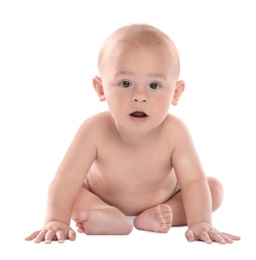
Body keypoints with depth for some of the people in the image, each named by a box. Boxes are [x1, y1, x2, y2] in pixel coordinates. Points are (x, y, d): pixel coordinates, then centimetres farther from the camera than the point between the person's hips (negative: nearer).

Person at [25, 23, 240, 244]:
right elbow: (68, 179, -34)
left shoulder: (173, 132, -31)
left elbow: (194, 182, -32)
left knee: (214, 188, -14)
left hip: (165, 199, 1)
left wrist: (201, 223, -46)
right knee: (64, 193, -21)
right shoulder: (96, 130, -32)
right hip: (101, 200, -1)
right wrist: (56, 222, -47)